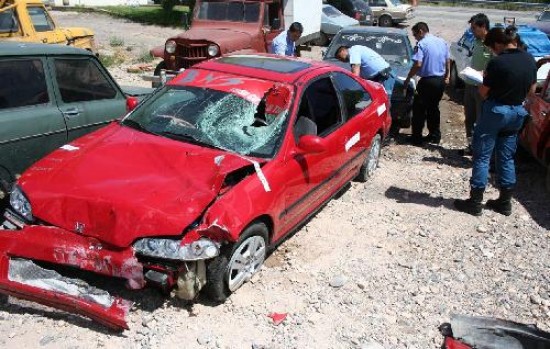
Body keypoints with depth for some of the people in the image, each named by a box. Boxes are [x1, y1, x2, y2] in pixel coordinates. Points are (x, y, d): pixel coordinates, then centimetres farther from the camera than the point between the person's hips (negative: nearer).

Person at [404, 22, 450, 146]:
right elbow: (448, 61, 16)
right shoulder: (442, 42, 10)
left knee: (419, 109, 3)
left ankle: (417, 138, 4)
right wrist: (446, 76, 28)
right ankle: (435, 136, 22)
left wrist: (408, 79, -11)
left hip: (427, 81, -7)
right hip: (440, 80, 7)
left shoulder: (422, 44, -12)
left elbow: (418, 64, -20)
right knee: (433, 108, 18)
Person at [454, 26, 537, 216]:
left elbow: (484, 92, -12)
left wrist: (486, 78, 6)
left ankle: (475, 202, 7)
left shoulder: (497, 62, -19)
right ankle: (505, 201, 22)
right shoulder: (530, 60, 2)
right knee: (507, 157, 16)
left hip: (495, 111, -6)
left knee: (482, 156, 3)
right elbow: (532, 89, 11)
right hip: (517, 112, 7)